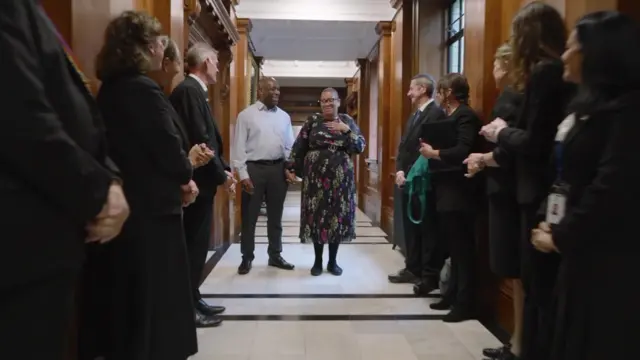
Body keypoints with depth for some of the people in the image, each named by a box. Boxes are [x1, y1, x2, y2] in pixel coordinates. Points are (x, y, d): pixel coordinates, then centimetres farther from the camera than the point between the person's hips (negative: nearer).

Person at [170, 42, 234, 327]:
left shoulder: (193, 90, 16)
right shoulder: (189, 90, -15)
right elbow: (199, 139, -22)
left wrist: (223, 169, 9)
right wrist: (221, 175, -13)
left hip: (202, 180, 10)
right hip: (198, 181, -10)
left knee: (197, 244, 15)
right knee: (194, 244, -2)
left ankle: (193, 299, 26)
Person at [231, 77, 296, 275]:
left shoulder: (284, 116, 10)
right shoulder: (246, 115, -3)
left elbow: (290, 145, 11)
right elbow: (239, 146, -6)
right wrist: (243, 174, -12)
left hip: (278, 169, 4)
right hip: (254, 168, -4)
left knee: (275, 215, 13)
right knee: (250, 216, 5)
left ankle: (275, 255, 26)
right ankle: (247, 258, 18)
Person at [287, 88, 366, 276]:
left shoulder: (347, 121, 6)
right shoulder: (312, 121, 3)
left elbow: (360, 147, -1)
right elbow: (299, 146, 3)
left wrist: (347, 130, -12)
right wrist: (292, 169, -2)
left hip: (340, 176, 1)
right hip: (316, 175, -1)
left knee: (337, 215, 5)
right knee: (316, 215, 3)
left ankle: (333, 261, 18)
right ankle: (318, 261, 17)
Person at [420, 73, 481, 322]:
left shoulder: (465, 116, -11)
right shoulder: (450, 116, 17)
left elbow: (463, 151, -23)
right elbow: (448, 146, 12)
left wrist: (434, 153, -14)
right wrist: (431, 150, -3)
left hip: (459, 190, -9)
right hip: (446, 188, 9)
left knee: (461, 246, -3)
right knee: (453, 245, 14)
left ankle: (465, 302, 5)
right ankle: (453, 294, 23)